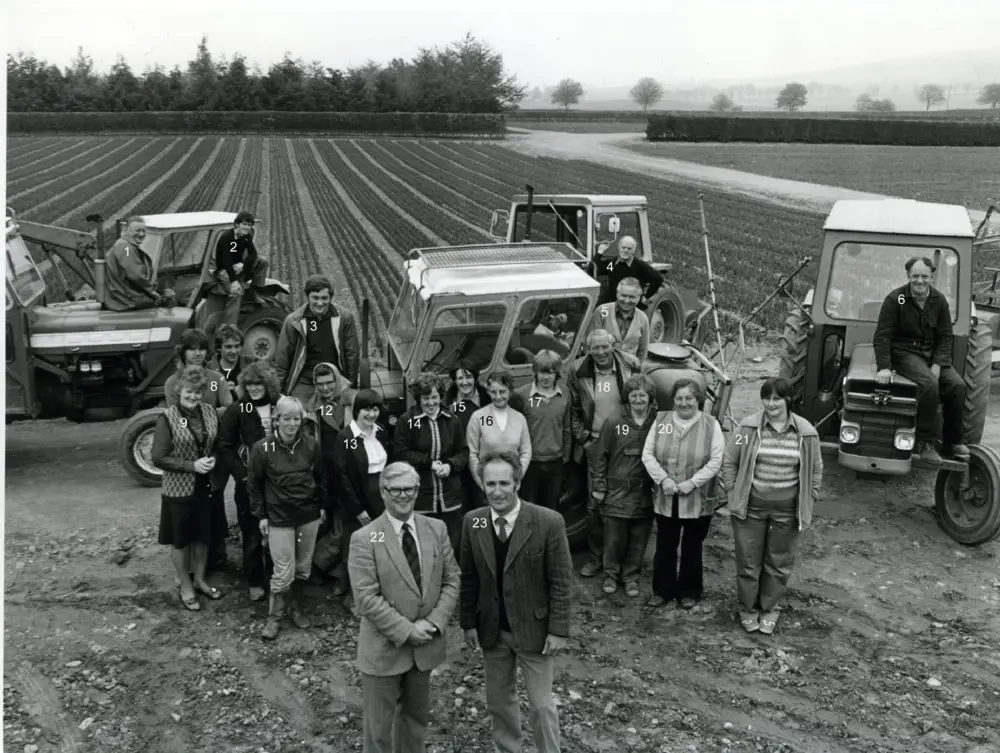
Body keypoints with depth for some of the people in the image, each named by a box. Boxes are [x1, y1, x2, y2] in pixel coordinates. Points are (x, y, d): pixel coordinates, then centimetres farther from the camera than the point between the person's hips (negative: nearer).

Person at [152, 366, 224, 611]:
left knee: (203, 537, 17)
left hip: (206, 488, 4)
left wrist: (213, 460, -10)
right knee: (180, 541, 11)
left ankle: (200, 580, 36)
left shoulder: (210, 413, -1)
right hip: (179, 490, -4)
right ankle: (186, 587, 27)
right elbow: (159, 458, -14)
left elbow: (219, 446, 11)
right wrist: (192, 465, -20)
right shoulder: (167, 418, -14)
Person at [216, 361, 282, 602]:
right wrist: (242, 474, -12)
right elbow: (225, 448, -4)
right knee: (252, 534, 6)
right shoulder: (236, 411, -5)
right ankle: (255, 582, 21)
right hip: (248, 483, -2)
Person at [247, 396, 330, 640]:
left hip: (309, 515, 3)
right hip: (279, 518, -3)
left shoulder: (311, 445, -4)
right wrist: (260, 515, -2)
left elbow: (320, 478, 8)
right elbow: (253, 484, -2)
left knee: (303, 568, 11)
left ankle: (296, 608, 30)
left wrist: (323, 505, 11)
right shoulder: (262, 448, -11)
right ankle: (274, 617, 14)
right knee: (284, 572, -3)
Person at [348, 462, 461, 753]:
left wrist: (434, 623, -12)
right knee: (380, 724, 10)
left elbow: (451, 580, 1)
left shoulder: (436, 529, -1)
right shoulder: (365, 539, -15)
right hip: (384, 648, -4)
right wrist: (406, 631, -19)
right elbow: (366, 598, -18)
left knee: (417, 715, 22)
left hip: (426, 644, 4)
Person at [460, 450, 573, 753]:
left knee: (541, 704, 8)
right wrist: (468, 622, 3)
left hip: (533, 629, -4)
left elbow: (561, 581, -13)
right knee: (498, 701, 19)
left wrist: (558, 629, -13)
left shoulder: (548, 522, -18)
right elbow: (469, 578, 3)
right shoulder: (473, 522, -6)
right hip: (491, 630, 4)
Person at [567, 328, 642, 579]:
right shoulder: (578, 371, -1)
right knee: (595, 504, 4)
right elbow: (573, 408, 9)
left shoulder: (631, 366, -4)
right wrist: (581, 435, 3)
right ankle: (596, 557, 16)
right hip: (595, 444, 1)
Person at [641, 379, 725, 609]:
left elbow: (716, 461, -9)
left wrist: (692, 482, -17)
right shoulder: (661, 420, 2)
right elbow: (647, 454, 0)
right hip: (665, 498, 2)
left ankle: (689, 591, 27)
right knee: (665, 546, 11)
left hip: (698, 499, -2)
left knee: (692, 547, 12)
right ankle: (663, 590, 24)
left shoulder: (711, 425, -5)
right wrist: (663, 479, -14)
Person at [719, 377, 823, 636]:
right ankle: (748, 609, 27)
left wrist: (808, 502, 3)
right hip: (750, 507, -1)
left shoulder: (806, 432, -3)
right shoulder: (748, 427, -7)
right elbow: (729, 461, 1)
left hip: (786, 510, 1)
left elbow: (816, 469, 8)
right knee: (748, 561, 8)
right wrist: (733, 493, -2)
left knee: (779, 563, 12)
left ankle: (769, 609, 31)